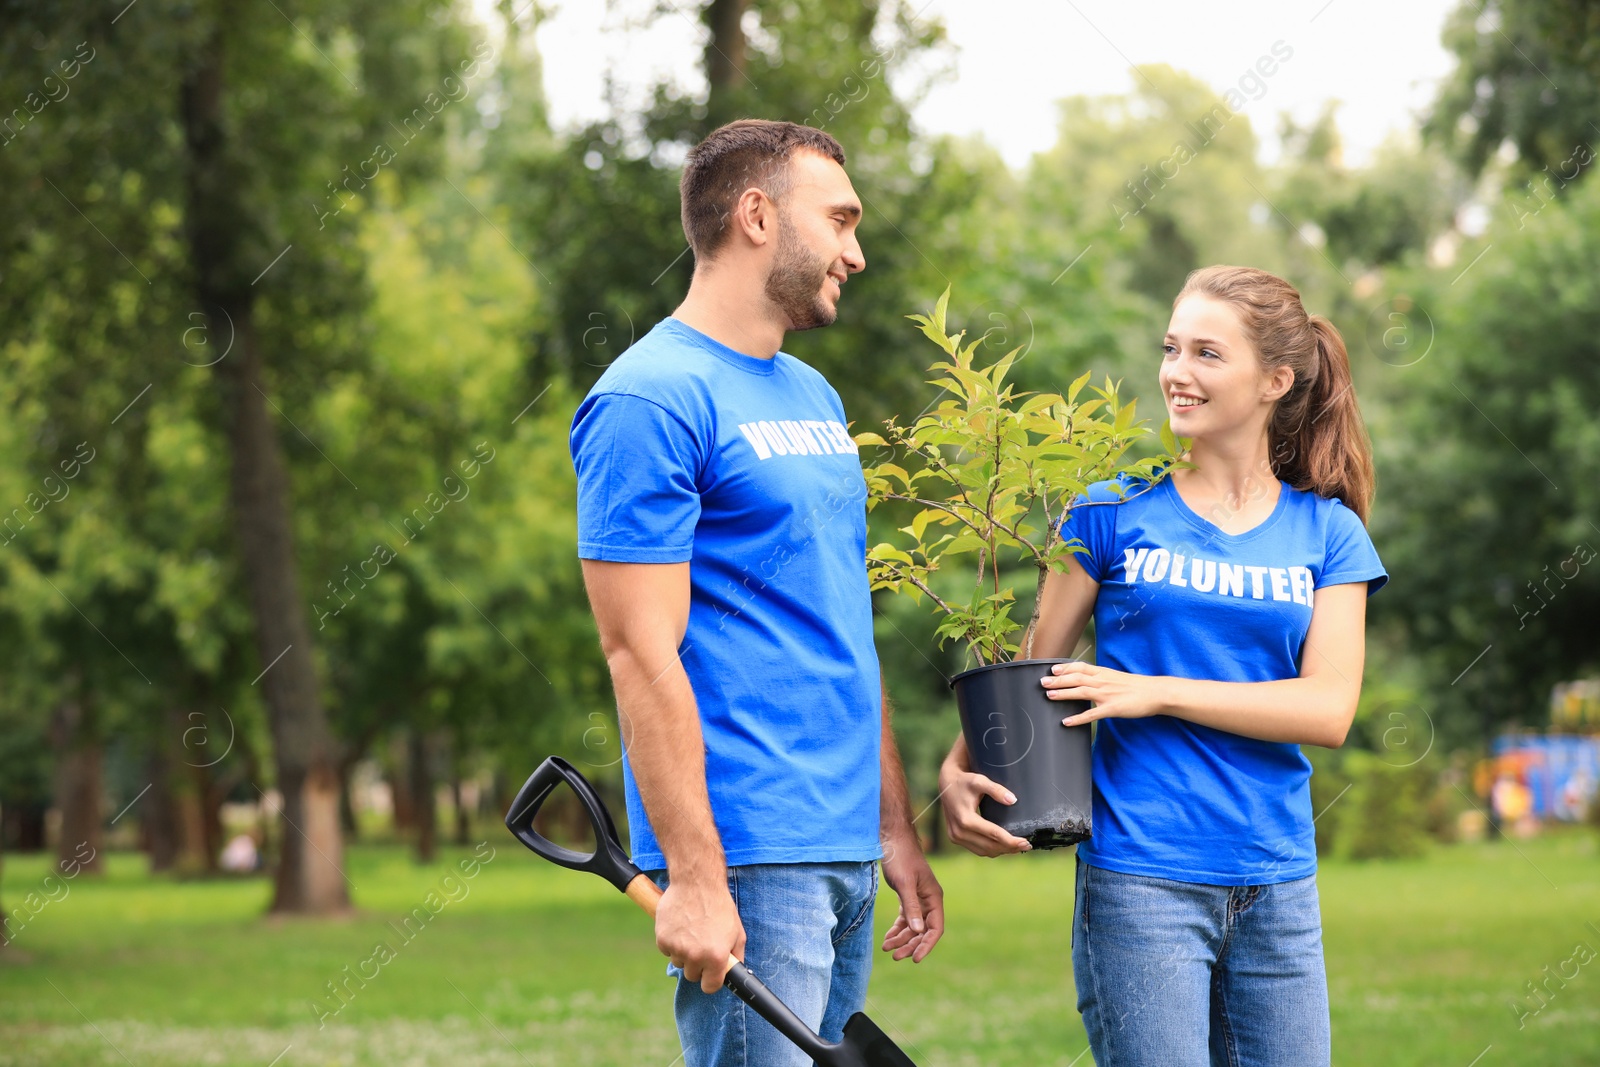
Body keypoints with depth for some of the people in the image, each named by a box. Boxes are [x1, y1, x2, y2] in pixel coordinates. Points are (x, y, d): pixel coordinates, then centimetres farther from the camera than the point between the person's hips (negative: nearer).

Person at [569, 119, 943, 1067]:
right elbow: (643, 653, -15)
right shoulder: (651, 399, -9)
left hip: (846, 849, 9)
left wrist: (896, 827, 17)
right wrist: (694, 875, -19)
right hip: (748, 857, -8)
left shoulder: (815, 398, 19)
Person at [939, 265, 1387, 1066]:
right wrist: (959, 769, -15)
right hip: (1138, 882, -2)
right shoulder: (1114, 514, 4)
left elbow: (1329, 708, -4)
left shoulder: (1327, 533, 7)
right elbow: (1030, 672, 5)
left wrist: (1154, 693, -13)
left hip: (1277, 887, 3)